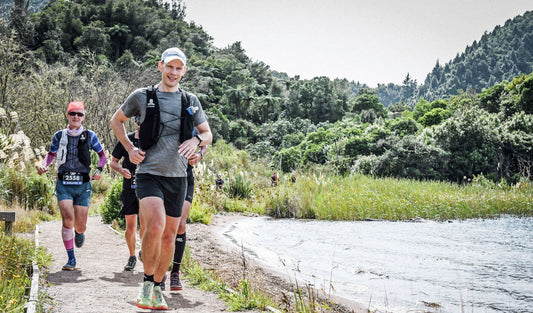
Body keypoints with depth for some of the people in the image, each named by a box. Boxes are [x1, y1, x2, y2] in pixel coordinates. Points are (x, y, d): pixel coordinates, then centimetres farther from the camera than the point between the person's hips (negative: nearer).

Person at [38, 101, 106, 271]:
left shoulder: (89, 135, 3)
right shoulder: (60, 136, 6)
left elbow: (102, 155, 13)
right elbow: (51, 154, 18)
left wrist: (98, 170, -4)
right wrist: (43, 165, -2)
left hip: (83, 185, 0)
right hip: (63, 184, 0)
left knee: (80, 226, -1)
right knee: (68, 219, -17)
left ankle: (79, 233, 40)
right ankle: (71, 260, -4)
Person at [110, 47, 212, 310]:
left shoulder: (190, 101, 8)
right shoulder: (142, 97, 1)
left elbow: (208, 134, 16)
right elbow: (116, 121, 15)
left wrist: (196, 140, -7)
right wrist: (130, 149, 1)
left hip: (177, 177, 4)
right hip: (148, 173, -3)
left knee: (169, 237, 9)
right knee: (155, 225, -25)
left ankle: (157, 289, 27)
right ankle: (147, 283, -5)